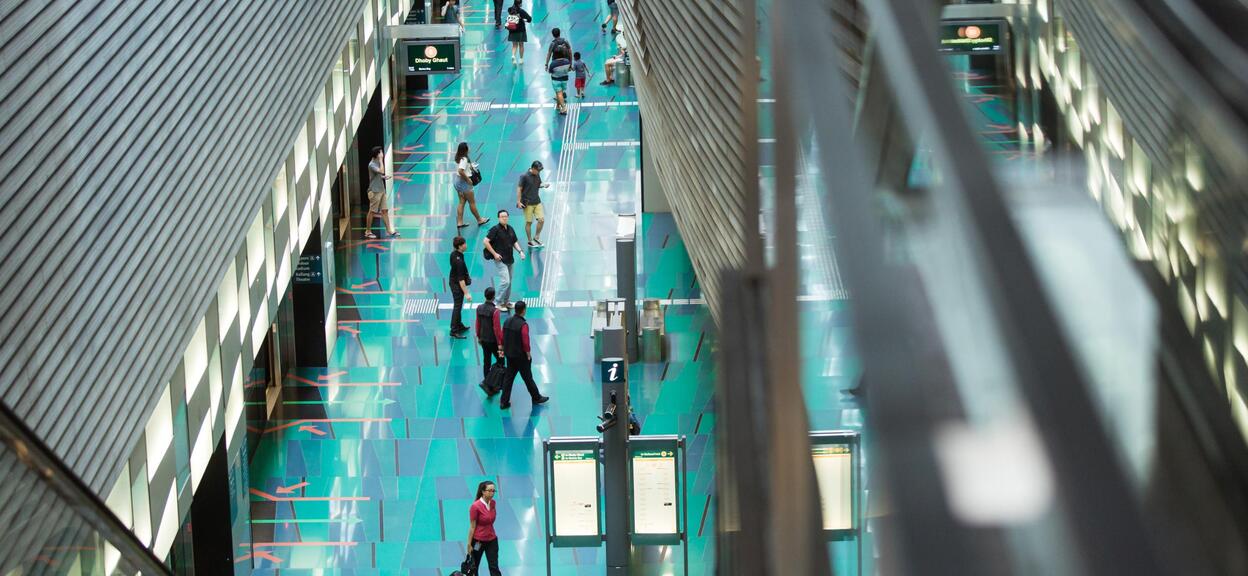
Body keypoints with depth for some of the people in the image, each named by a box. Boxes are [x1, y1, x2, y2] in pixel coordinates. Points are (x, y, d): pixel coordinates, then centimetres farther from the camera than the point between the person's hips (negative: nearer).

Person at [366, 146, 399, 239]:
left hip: (381, 190, 8)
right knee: (372, 211, 0)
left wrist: (384, 177, 5)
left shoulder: (378, 163, 12)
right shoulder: (372, 164, -16)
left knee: (385, 210, 6)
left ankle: (390, 230, 6)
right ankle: (368, 231, 9)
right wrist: (381, 160, -20)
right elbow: (381, 171, -30)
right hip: (374, 192, -8)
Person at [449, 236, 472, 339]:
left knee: (458, 305, 23)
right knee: (458, 306, -2)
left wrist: (466, 276, 30)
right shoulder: (459, 261, -32)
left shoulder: (453, 254, -2)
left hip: (453, 281, 10)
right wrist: (466, 293, -28)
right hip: (457, 285, -10)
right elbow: (461, 279, -31)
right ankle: (454, 331, 3)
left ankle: (459, 325, 37)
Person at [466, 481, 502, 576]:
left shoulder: (493, 503, -2)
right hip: (478, 541, -5)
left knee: (494, 567, 0)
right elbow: (472, 527, -14)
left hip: (492, 540, 5)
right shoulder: (475, 506, -20)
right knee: (474, 566, 14)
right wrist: (469, 544, -10)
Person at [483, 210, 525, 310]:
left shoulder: (510, 229, 9)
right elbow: (486, 241, -13)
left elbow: (515, 242, 19)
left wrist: (520, 251, 2)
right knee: (505, 281, -14)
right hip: (500, 260, -7)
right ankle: (499, 303, -3)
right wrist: (494, 254, -15)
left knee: (509, 281, 13)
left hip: (509, 259, 7)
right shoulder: (495, 229, -12)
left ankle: (507, 302, 26)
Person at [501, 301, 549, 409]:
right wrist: (528, 354, -8)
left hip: (509, 355, 6)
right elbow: (525, 342, -21)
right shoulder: (523, 325, -22)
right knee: (528, 378, 10)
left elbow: (503, 338, 7)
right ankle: (536, 398, 27)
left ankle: (504, 402, 12)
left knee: (508, 377, 12)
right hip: (521, 356, -6)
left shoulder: (507, 321, -1)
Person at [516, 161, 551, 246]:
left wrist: (544, 185, -3)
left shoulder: (537, 175, 5)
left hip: (537, 202, 6)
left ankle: (536, 237, 18)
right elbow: (519, 189, -11)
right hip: (528, 203, -6)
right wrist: (518, 202, -14)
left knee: (541, 220, 0)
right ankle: (530, 241, 14)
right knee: (529, 222, 2)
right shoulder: (524, 176, -14)